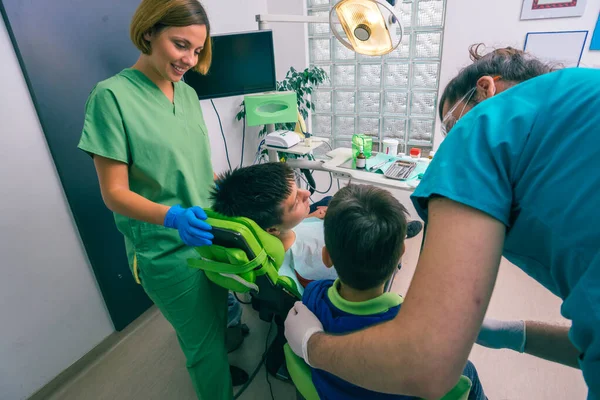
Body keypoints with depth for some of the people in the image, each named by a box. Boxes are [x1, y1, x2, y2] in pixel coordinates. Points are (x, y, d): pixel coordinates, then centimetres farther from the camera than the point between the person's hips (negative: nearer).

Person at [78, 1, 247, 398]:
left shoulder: (188, 93, 4)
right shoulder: (113, 96, -15)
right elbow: (115, 192, -16)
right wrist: (172, 216, -32)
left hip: (207, 235, 7)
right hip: (169, 250, -6)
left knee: (221, 319, 26)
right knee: (203, 340, 11)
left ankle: (218, 365, 55)